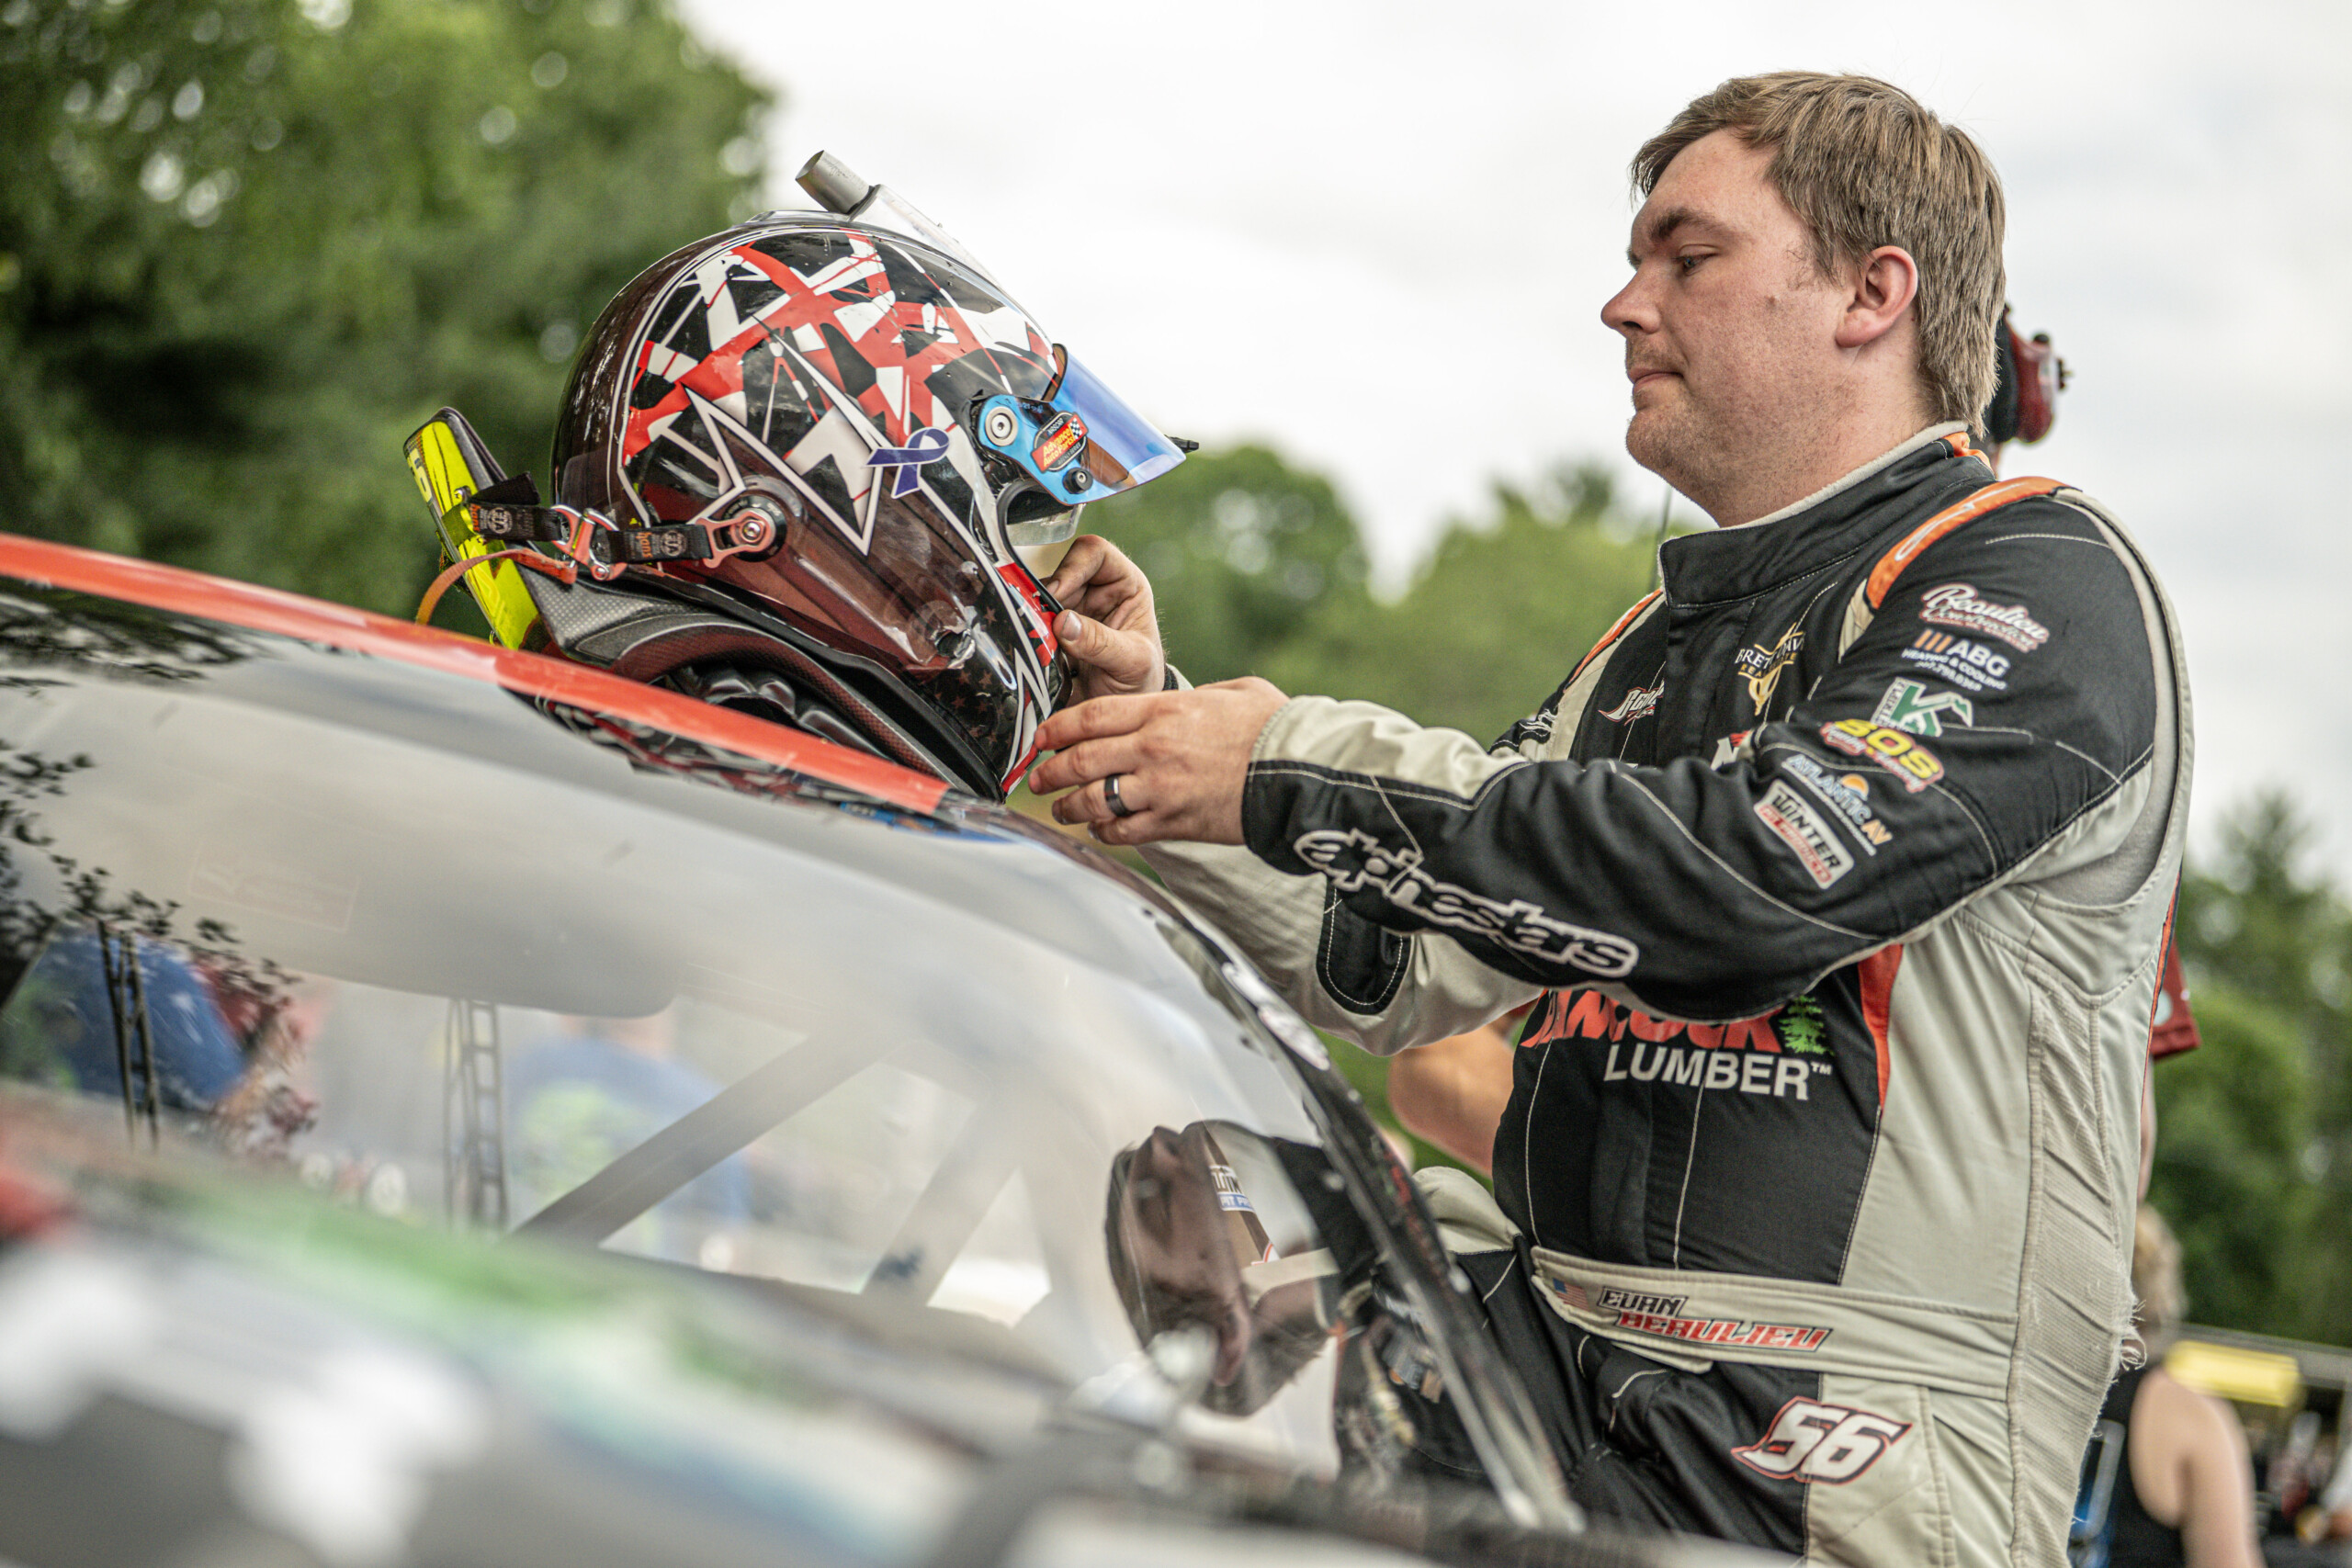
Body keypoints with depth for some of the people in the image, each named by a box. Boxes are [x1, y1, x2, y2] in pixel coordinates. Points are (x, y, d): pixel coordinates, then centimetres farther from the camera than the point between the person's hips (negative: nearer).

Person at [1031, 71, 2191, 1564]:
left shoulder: (2045, 579, -4)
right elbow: (1400, 970, 18)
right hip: (1558, 1356, 7)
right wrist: (1157, 722, 7)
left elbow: (1756, 879, -21)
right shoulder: (1661, 638, 22)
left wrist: (1293, 775, -17)